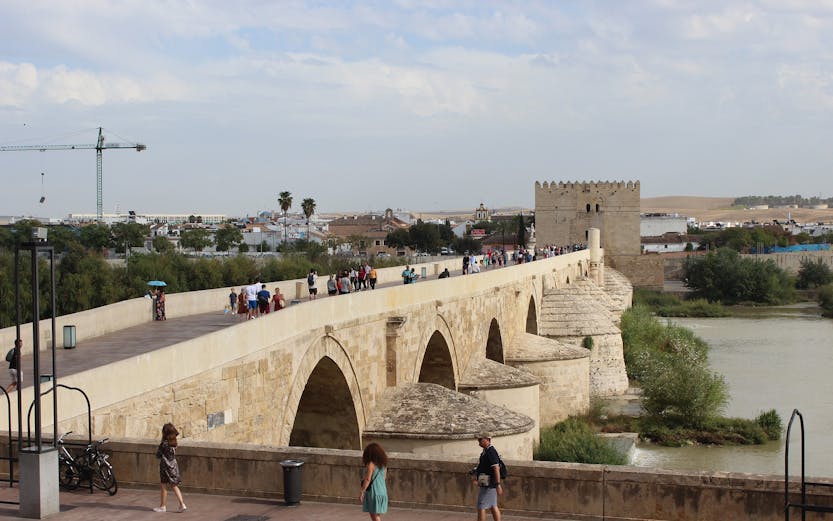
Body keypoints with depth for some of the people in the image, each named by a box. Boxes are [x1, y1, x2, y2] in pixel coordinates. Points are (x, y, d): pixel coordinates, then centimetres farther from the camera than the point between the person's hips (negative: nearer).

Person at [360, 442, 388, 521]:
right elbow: (383, 478, 12)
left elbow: (368, 479, -17)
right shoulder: (383, 464, 8)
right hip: (382, 491, 7)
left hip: (373, 492, -7)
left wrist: (362, 493, -15)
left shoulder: (371, 464, -13)